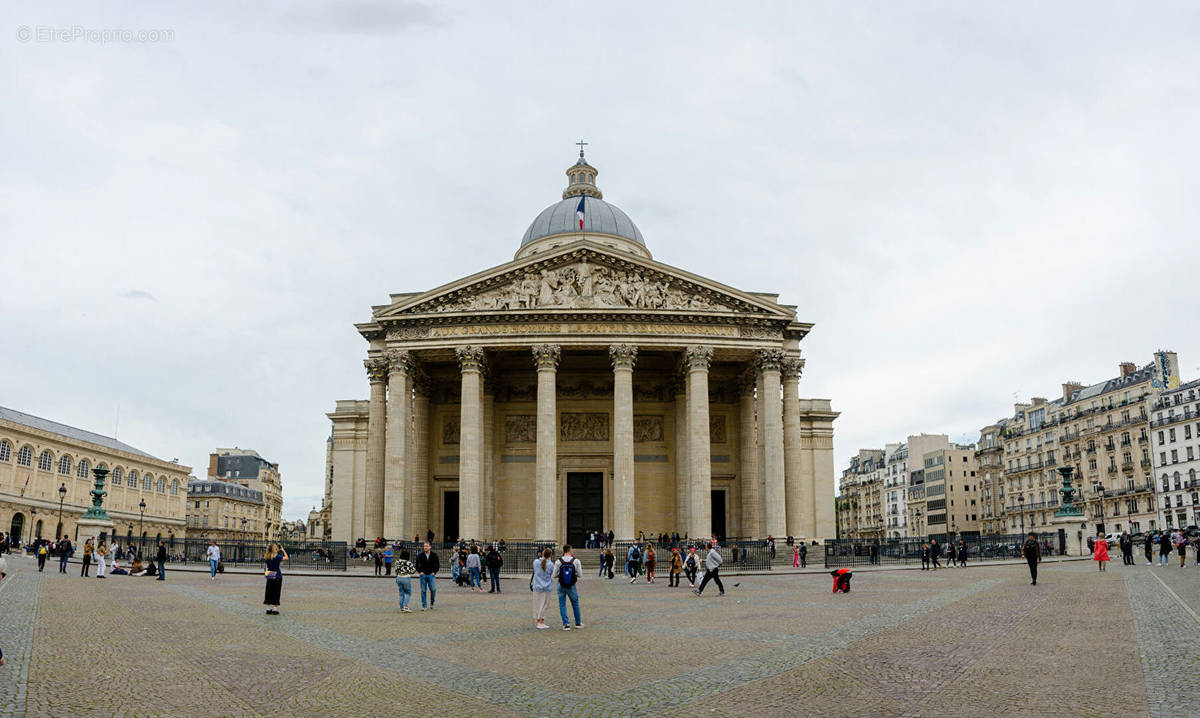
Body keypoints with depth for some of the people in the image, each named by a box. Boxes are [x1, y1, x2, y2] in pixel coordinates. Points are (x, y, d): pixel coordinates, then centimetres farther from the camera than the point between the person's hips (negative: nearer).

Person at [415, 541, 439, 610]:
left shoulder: (434, 555, 3)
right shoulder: (420, 555, 4)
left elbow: (437, 565, 9)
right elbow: (417, 565, 12)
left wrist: (434, 572, -2)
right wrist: (420, 572, -1)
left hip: (431, 575, -1)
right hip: (423, 575, 1)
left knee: (433, 589, -9)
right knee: (423, 590, 1)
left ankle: (432, 603, 13)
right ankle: (423, 606, 8)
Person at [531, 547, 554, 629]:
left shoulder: (536, 562, -2)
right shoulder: (550, 565, -10)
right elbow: (552, 576, 1)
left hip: (536, 586, 3)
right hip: (546, 587, -3)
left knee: (537, 604, 12)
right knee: (544, 605, 4)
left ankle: (538, 621, 17)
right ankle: (541, 622, 3)